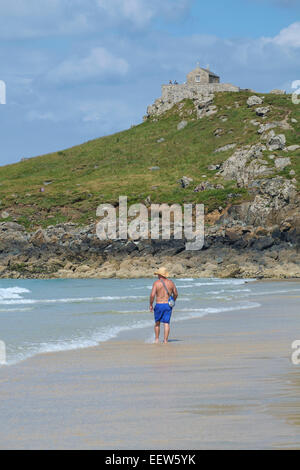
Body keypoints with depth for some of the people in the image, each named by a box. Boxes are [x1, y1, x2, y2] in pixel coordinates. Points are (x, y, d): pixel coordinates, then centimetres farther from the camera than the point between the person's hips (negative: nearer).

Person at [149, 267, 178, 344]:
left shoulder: (156, 283, -8)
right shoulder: (171, 282, 4)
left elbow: (152, 295, -15)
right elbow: (176, 294, 11)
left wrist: (151, 305, -3)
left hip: (159, 305, -2)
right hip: (168, 305, 2)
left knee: (157, 323, 15)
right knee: (166, 323, 1)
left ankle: (157, 339, 20)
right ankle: (165, 340, -5)